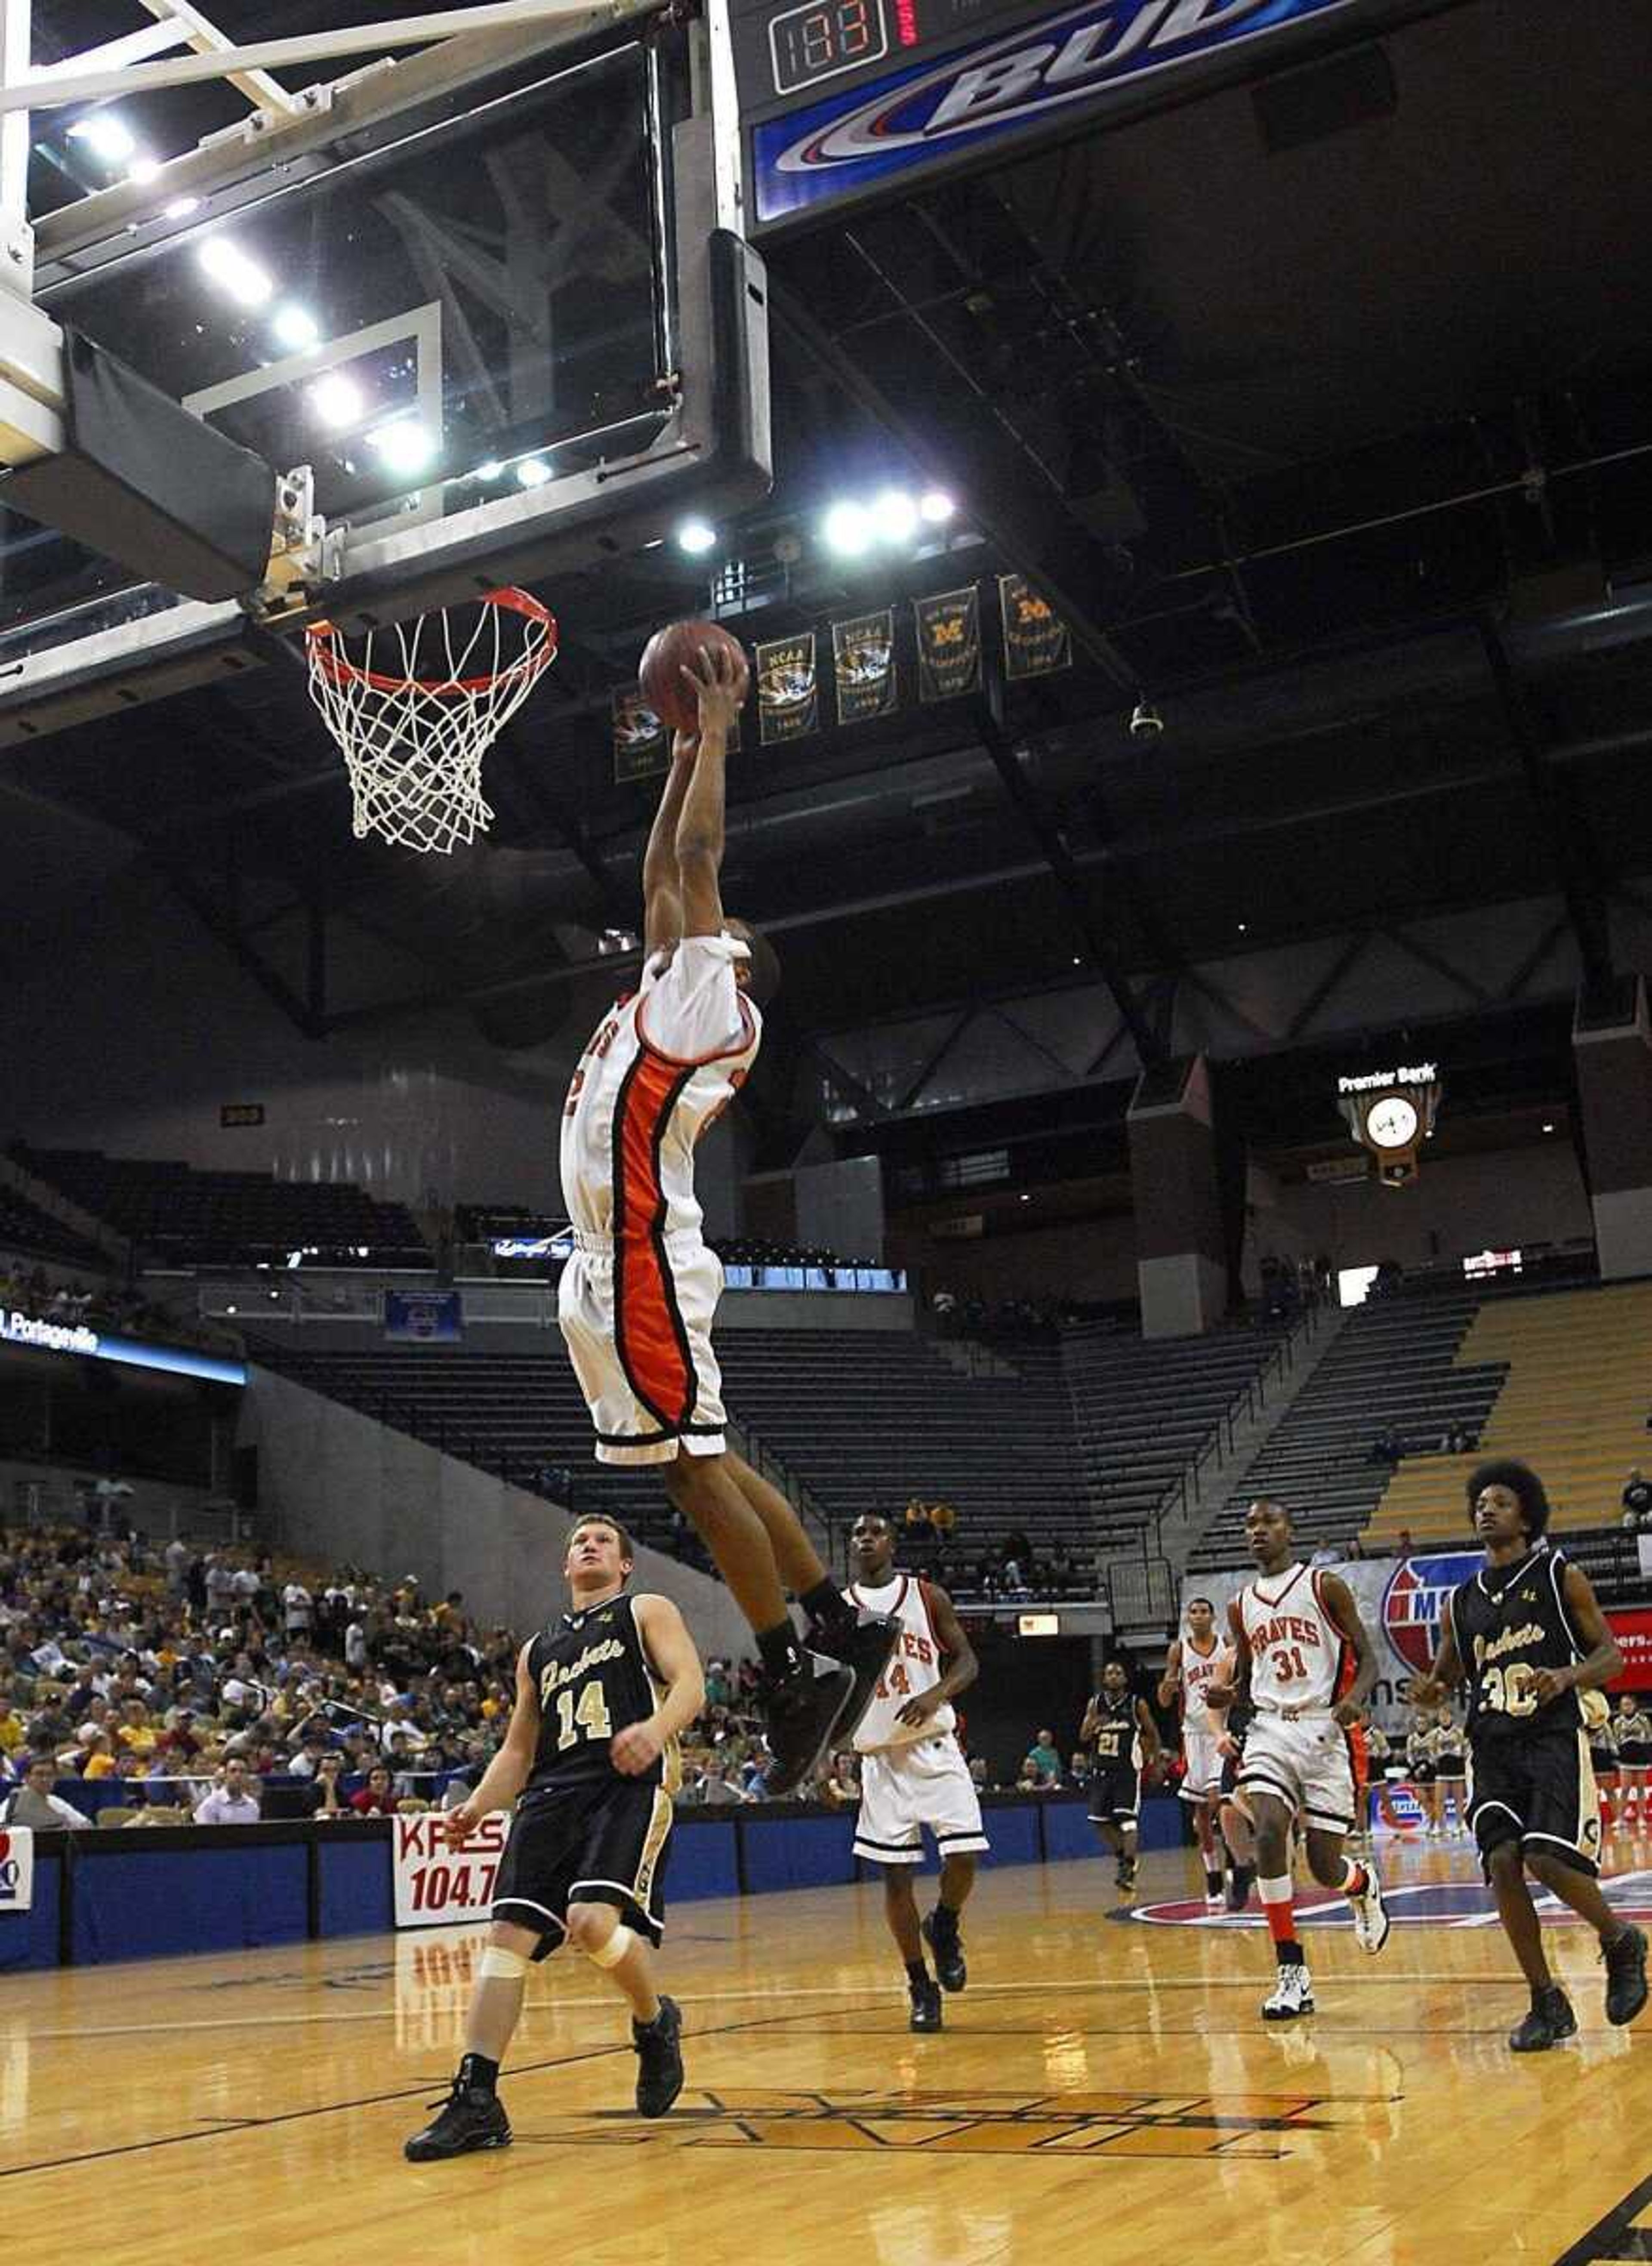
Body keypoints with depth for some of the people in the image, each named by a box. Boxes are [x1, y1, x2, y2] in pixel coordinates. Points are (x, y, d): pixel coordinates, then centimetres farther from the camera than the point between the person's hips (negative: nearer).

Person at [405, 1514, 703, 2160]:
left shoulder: (646, 1611, 13)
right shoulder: (538, 1650, 27)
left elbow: (690, 1684, -3)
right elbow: (518, 1750, 28)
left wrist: (657, 1727, -26)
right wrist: (478, 1806, 8)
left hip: (629, 1785, -5)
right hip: (552, 1793, 6)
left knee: (593, 1922, -25)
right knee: (507, 1938, -8)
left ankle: (655, 2022, 5)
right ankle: (476, 2101, -4)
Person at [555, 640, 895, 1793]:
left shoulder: (712, 997, -1)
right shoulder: (673, 994, 22)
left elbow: (696, 856, -5)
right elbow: (661, 873, 31)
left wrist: (716, 728, 4)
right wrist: (685, 752, 32)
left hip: (644, 1263, -9)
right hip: (617, 1265, 9)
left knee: (695, 1465, -9)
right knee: (705, 1462, 9)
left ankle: (794, 1669, -4)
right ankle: (840, 1630, 12)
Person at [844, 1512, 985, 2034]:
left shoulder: (928, 1596, 0)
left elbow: (966, 1660, 0)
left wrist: (937, 1694, -20)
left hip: (935, 1749, -1)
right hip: (880, 1757, 1)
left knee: (962, 1857, -12)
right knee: (895, 1874, 0)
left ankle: (944, 1927, 20)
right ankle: (921, 1987, 14)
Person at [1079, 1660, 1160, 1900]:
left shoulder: (1138, 1705, -4)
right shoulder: (1095, 1704, 5)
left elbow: (1153, 1734, 7)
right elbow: (1083, 1738, 3)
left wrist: (1155, 1764, 5)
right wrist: (1093, 1725, -19)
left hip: (1127, 1770, -4)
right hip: (1102, 1770, 4)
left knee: (1126, 1818, -14)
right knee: (1100, 1820, 4)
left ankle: (1129, 1870, -12)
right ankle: (1123, 1858, 24)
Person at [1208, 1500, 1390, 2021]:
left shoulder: (1325, 1587, -1)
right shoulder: (1241, 1606, 11)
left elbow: (1367, 1659, 0)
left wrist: (1355, 1698, -21)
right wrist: (1226, 1695, -3)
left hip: (1325, 1729, -3)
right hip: (1269, 1729, 3)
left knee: (1325, 1867, -1)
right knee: (1268, 1832, -22)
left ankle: (1366, 1886, 39)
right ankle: (1292, 1973, -14)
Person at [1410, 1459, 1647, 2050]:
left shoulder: (1560, 1576, 2)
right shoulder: (1462, 1600, 14)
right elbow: (1446, 1674, 21)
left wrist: (1567, 1676, -19)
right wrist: (1431, 1690, -3)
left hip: (1554, 1736, -4)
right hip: (1493, 1747, 4)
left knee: (1548, 1859, -19)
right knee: (1502, 1864, -10)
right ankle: (1547, 2005, 4)